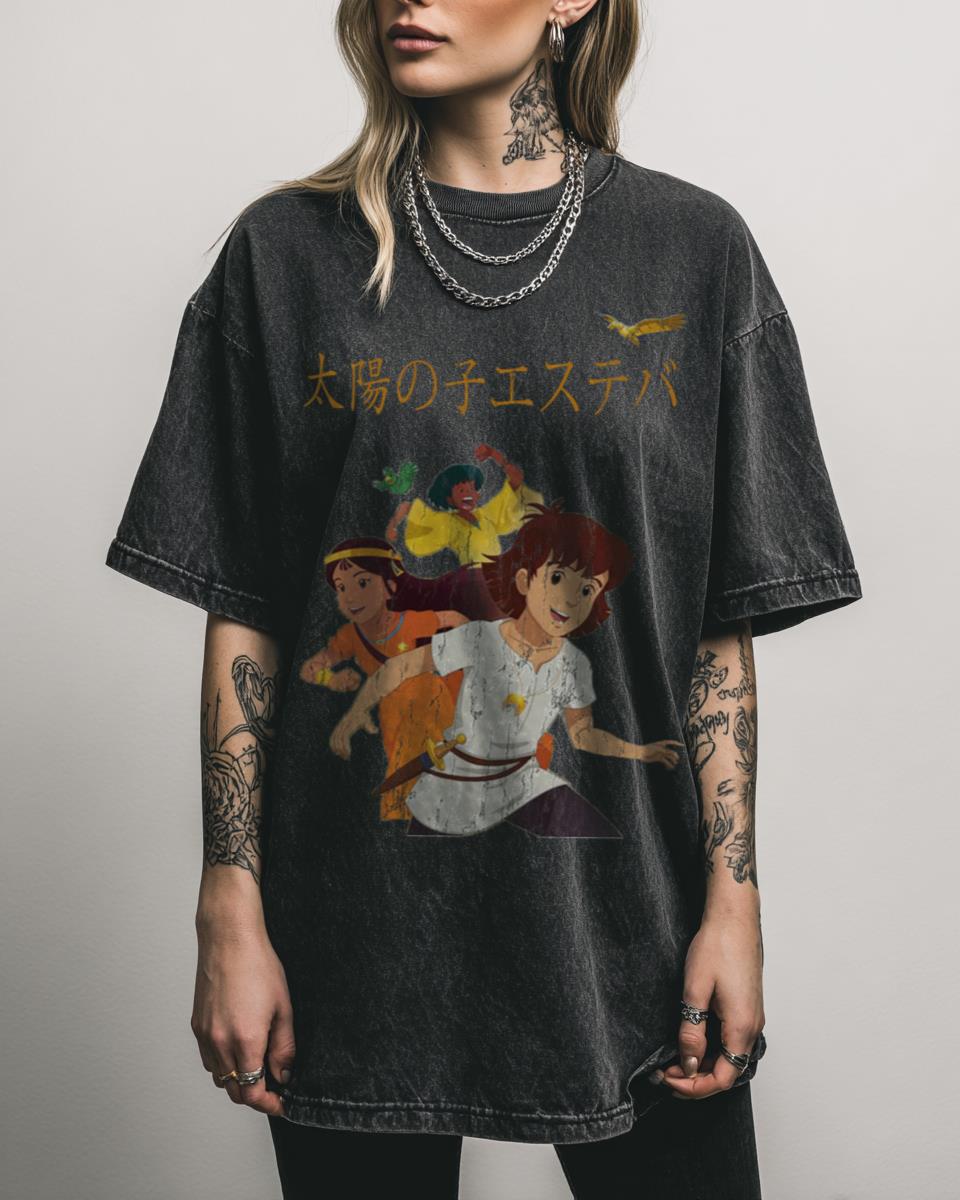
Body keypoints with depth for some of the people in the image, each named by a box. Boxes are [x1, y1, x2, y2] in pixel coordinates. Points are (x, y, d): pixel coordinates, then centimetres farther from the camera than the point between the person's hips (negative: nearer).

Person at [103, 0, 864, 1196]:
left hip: (623, 923, 0)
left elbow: (723, 626, 1)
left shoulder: (693, 249, 1)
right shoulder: (287, 251, 1)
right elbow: (242, 617, 0)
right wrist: (231, 914, -3)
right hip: (356, 935, 0)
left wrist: (733, 898, -4)